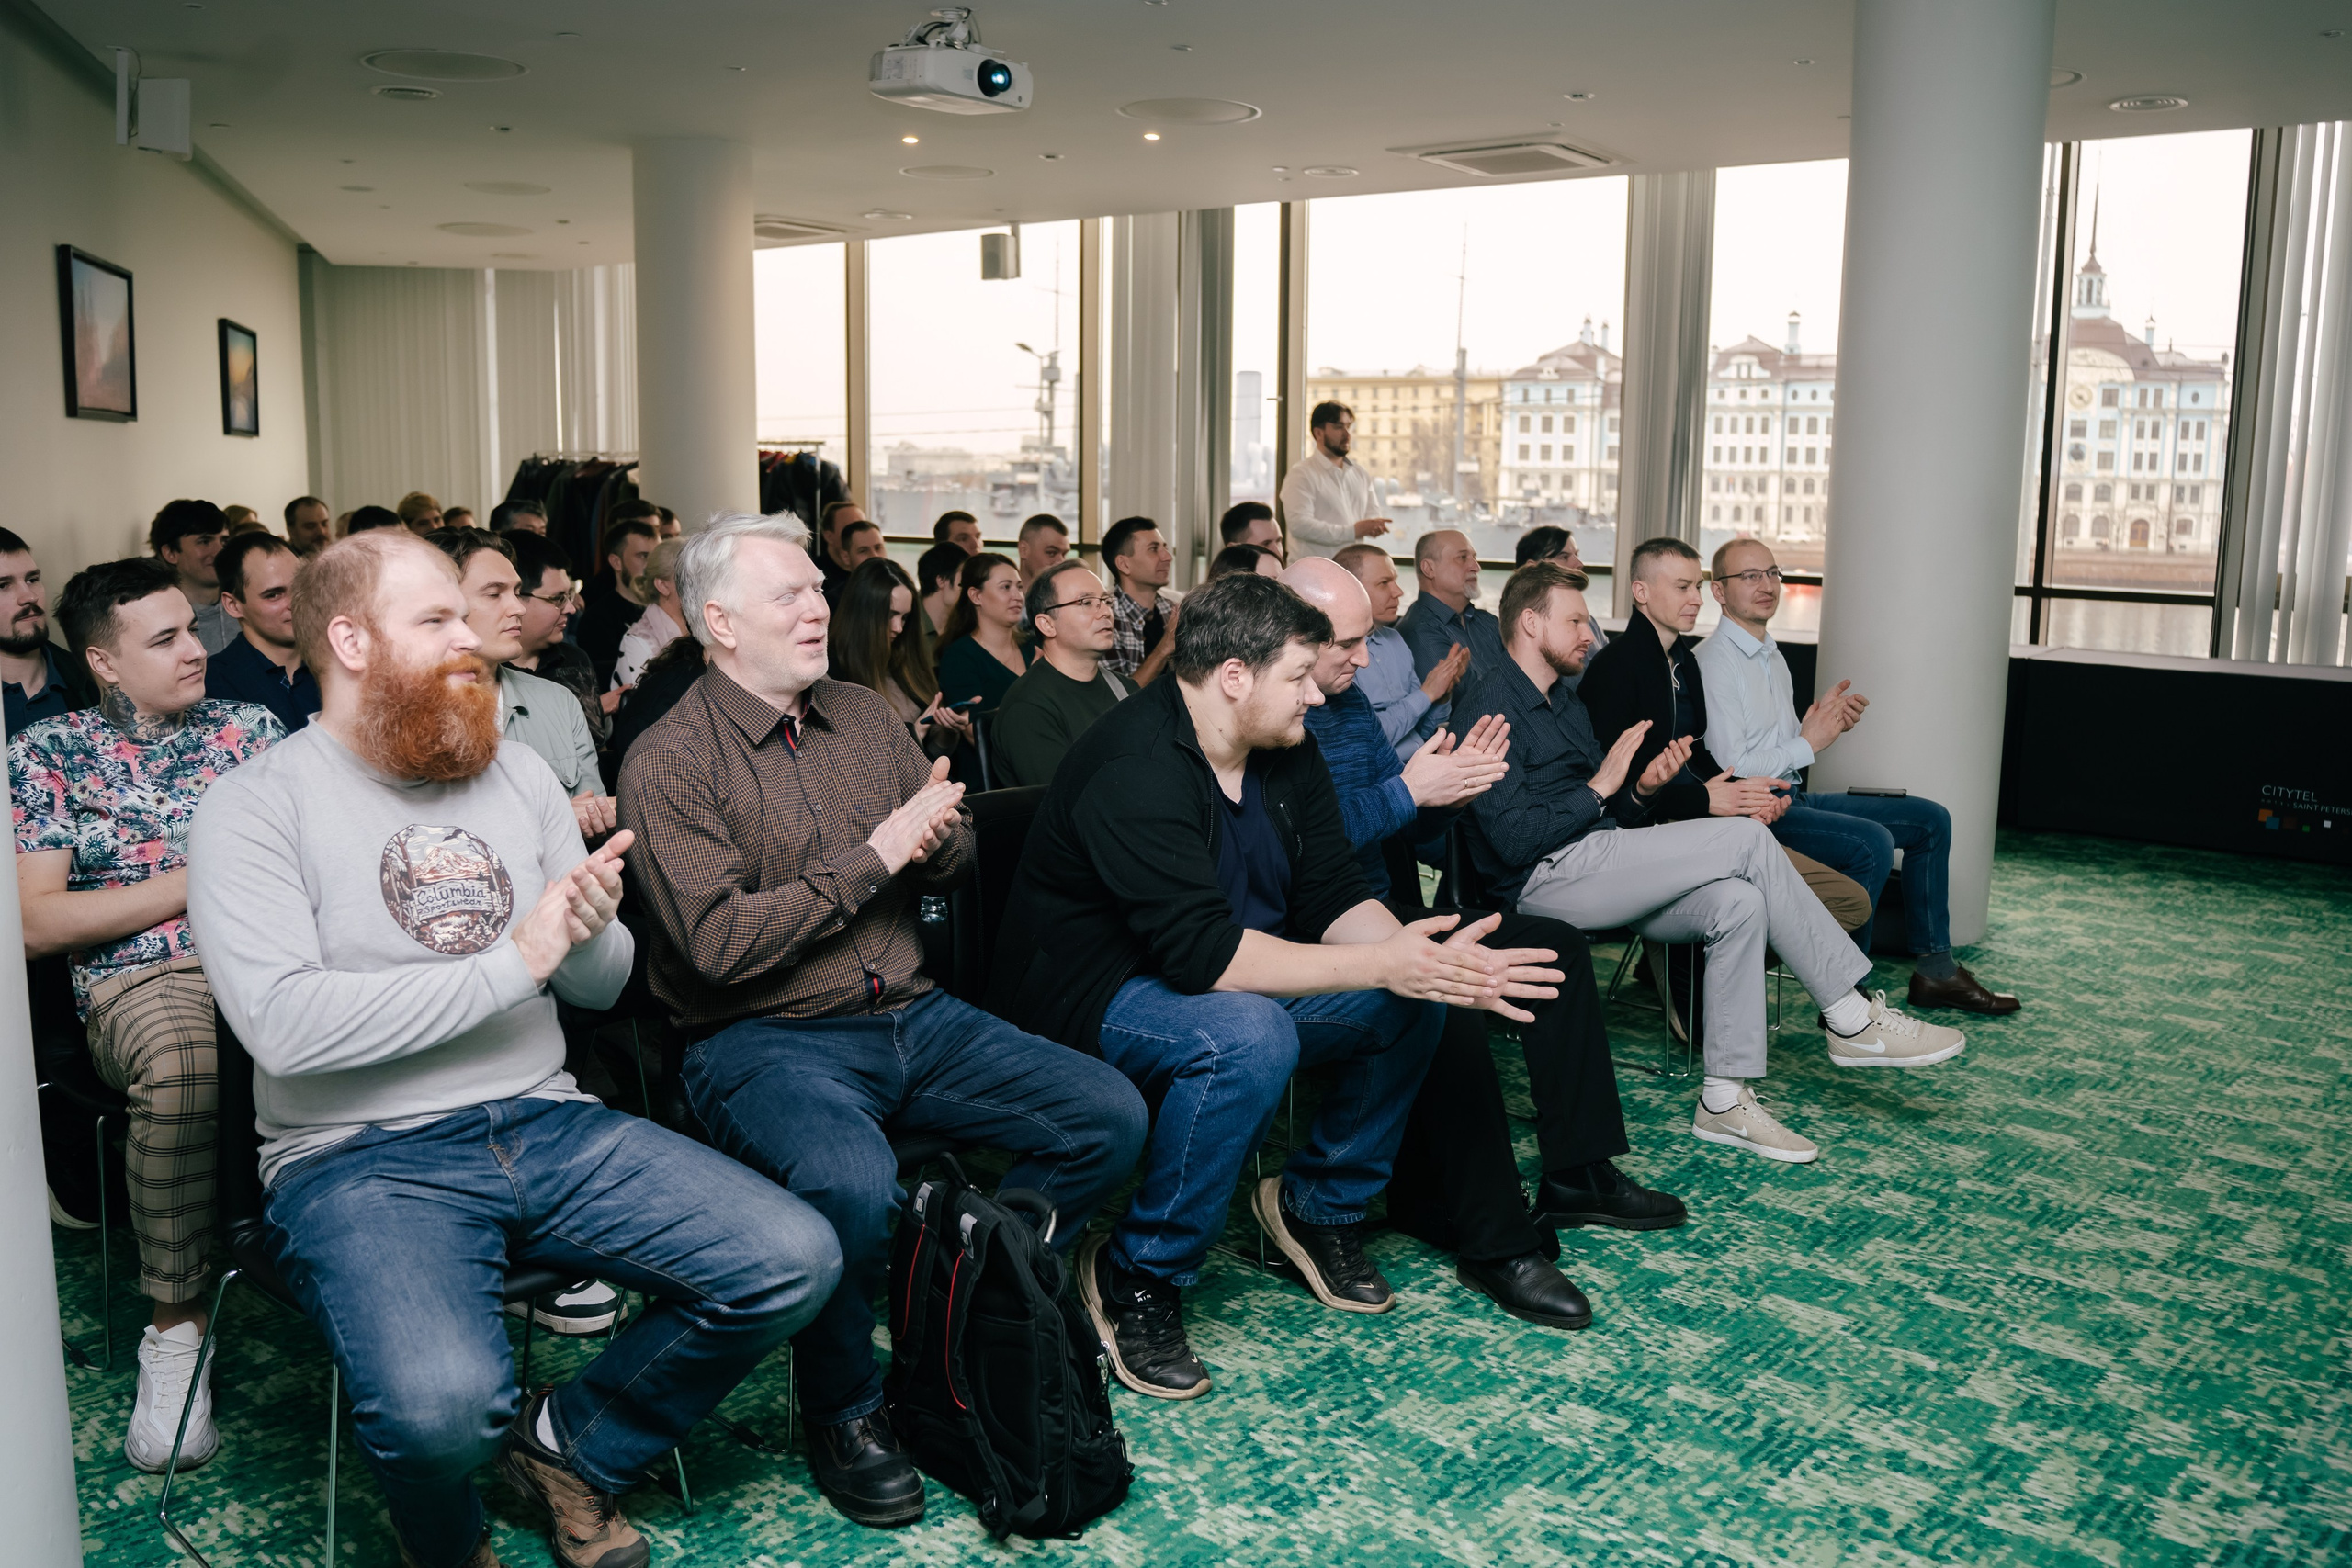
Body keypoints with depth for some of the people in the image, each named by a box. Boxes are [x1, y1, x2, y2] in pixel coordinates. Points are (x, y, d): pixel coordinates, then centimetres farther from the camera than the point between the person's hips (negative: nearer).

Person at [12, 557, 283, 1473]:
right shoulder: (46, 754, 12)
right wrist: (194, 881, -1)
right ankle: (176, 1329, -21)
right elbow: (35, 923, 3)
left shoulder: (250, 727, 19)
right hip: (143, 977, -2)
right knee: (184, 1069, -39)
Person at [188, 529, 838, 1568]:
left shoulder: (517, 774, 13)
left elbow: (599, 987, 13)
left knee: (795, 1263, -12)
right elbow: (282, 1025, -18)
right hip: (359, 1158, -5)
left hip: (545, 1124, 5)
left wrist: (591, 932, -11)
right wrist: (512, 962, -15)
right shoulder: (256, 809, -3)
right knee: (442, 1403, -34)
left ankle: (568, 1445, 13)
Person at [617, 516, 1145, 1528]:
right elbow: (718, 942, -18)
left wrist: (939, 833, -7)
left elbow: (959, 867, 18)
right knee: (854, 1181, -36)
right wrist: (877, 855, -16)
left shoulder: (865, 717, 13)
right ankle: (843, 1411, -5)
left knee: (1110, 1117, -7)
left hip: (911, 1018, 6)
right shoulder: (669, 763, -7)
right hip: (764, 1039, -6)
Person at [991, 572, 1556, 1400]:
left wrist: (1423, 960, -21)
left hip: (1227, 978, 9)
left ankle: (1318, 1203, 13)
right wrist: (1383, 965, -34)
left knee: (1418, 997, -5)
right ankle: (1137, 1278, -17)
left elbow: (1335, 897, -1)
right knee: (1249, 1036, -37)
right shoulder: (1135, 767, -26)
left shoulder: (1285, 752, 2)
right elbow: (1204, 952, -34)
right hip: (1092, 1001, -8)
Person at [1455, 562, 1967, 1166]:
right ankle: (1851, 1017, -7)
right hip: (1544, 878, -9)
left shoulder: (1566, 701, 23)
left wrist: (1641, 788, 1)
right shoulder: (1490, 705, -8)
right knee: (1745, 838, -16)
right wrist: (1600, 788, -10)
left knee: (1738, 903, -17)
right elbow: (1514, 839, -17)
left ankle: (1724, 1099, -13)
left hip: (1599, 865, 9)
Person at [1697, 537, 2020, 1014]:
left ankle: (1935, 968, 14)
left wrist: (1827, 722, 3)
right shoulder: (1714, 662, -14)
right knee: (1872, 842, -30)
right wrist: (1808, 744, -11)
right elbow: (1729, 769, -20)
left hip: (1793, 797, 10)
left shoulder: (1772, 657, 18)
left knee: (1930, 820, 8)